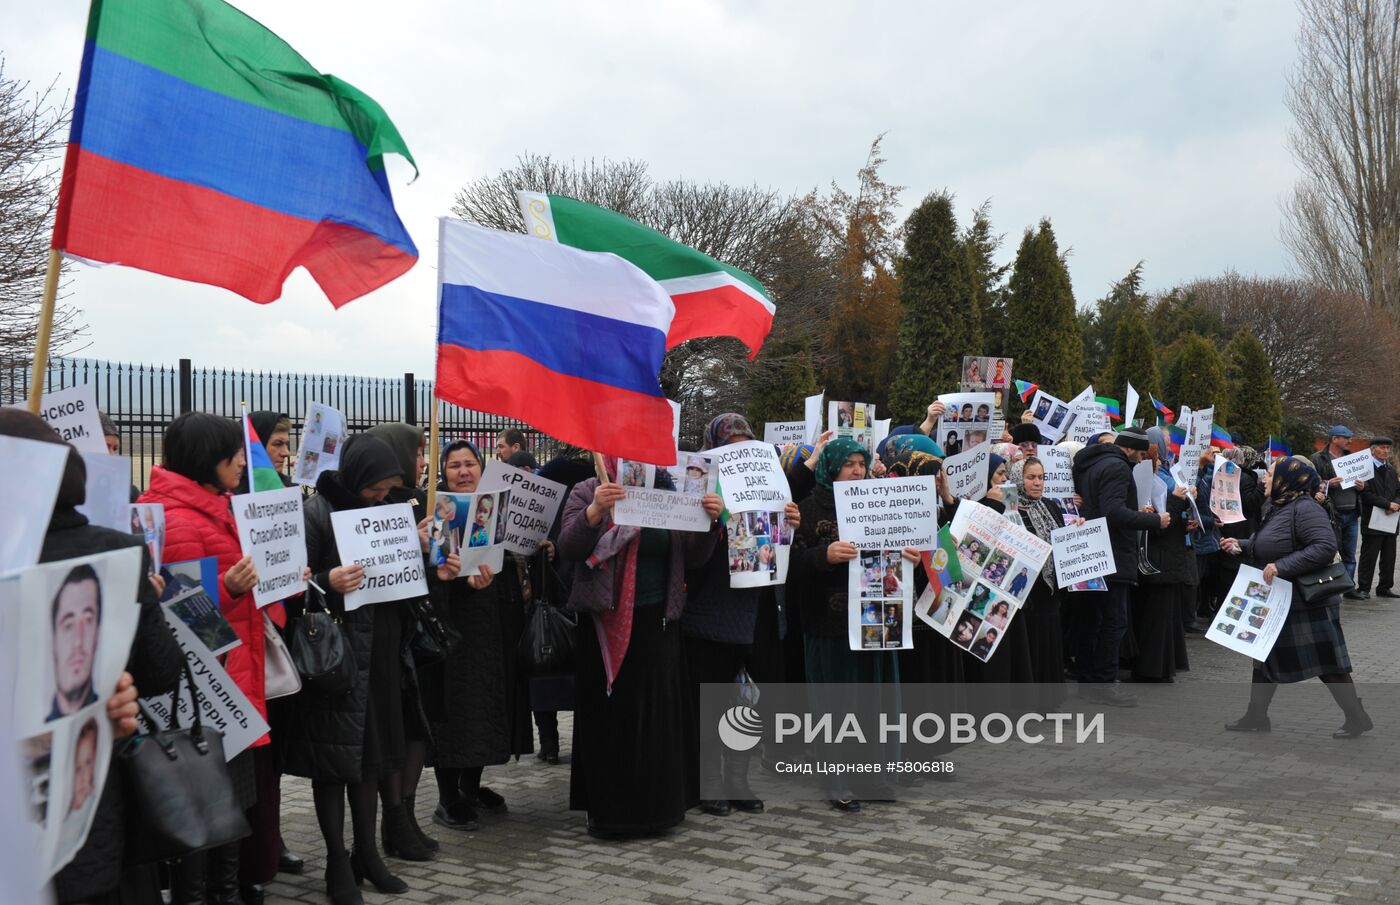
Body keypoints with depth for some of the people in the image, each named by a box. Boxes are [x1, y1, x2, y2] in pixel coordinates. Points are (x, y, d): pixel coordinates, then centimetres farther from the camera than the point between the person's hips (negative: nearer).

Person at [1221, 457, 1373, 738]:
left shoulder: (1305, 509, -21)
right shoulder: (1279, 508, 10)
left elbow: (1326, 547, -32)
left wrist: (1282, 567, -33)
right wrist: (1242, 546, 6)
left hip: (1308, 604, -10)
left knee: (1327, 663, -2)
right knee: (1265, 657, 13)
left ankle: (1357, 718, 10)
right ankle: (1256, 716, 21)